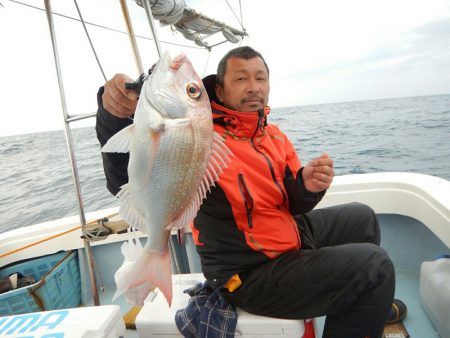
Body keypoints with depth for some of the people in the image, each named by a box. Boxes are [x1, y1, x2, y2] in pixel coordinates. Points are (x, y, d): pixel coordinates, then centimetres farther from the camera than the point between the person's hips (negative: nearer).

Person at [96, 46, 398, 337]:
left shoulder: (275, 137, 2)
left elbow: (294, 205, 2)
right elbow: (128, 182, -34)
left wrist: (307, 186, -20)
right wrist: (115, 116, -50)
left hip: (292, 236, 9)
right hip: (253, 273, -8)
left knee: (362, 216, 24)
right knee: (375, 267, -14)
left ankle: (374, 307, 46)